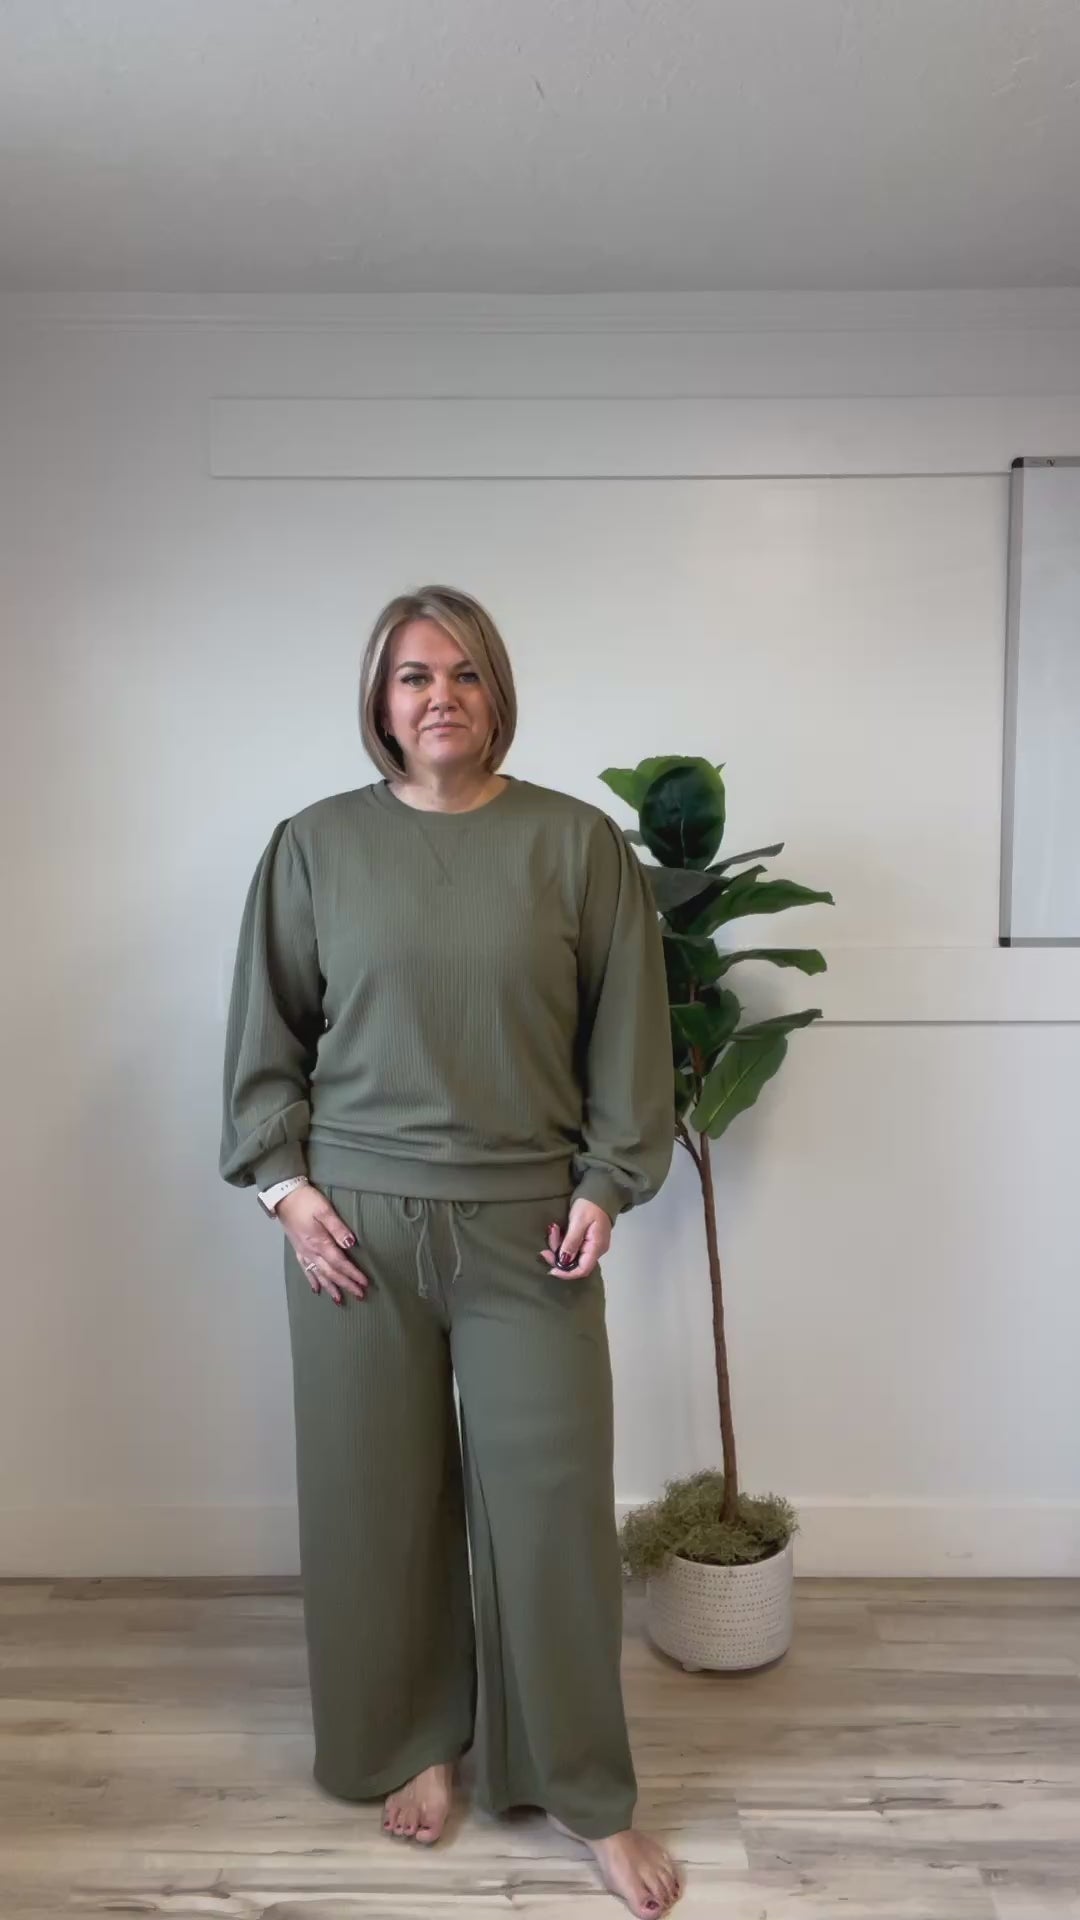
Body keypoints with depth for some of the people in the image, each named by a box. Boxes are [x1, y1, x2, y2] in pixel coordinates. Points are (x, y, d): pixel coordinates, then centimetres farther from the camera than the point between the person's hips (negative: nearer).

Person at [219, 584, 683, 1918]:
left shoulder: (576, 842, -1)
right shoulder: (316, 845, 2)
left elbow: (628, 1028, 1)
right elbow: (266, 1030, 6)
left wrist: (606, 1183, -4)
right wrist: (285, 1183, -2)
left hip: (526, 1224, -1)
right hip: (355, 1220, 1)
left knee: (550, 1496, 5)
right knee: (378, 1491, 11)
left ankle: (589, 1795, 25)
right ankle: (413, 1743, 36)